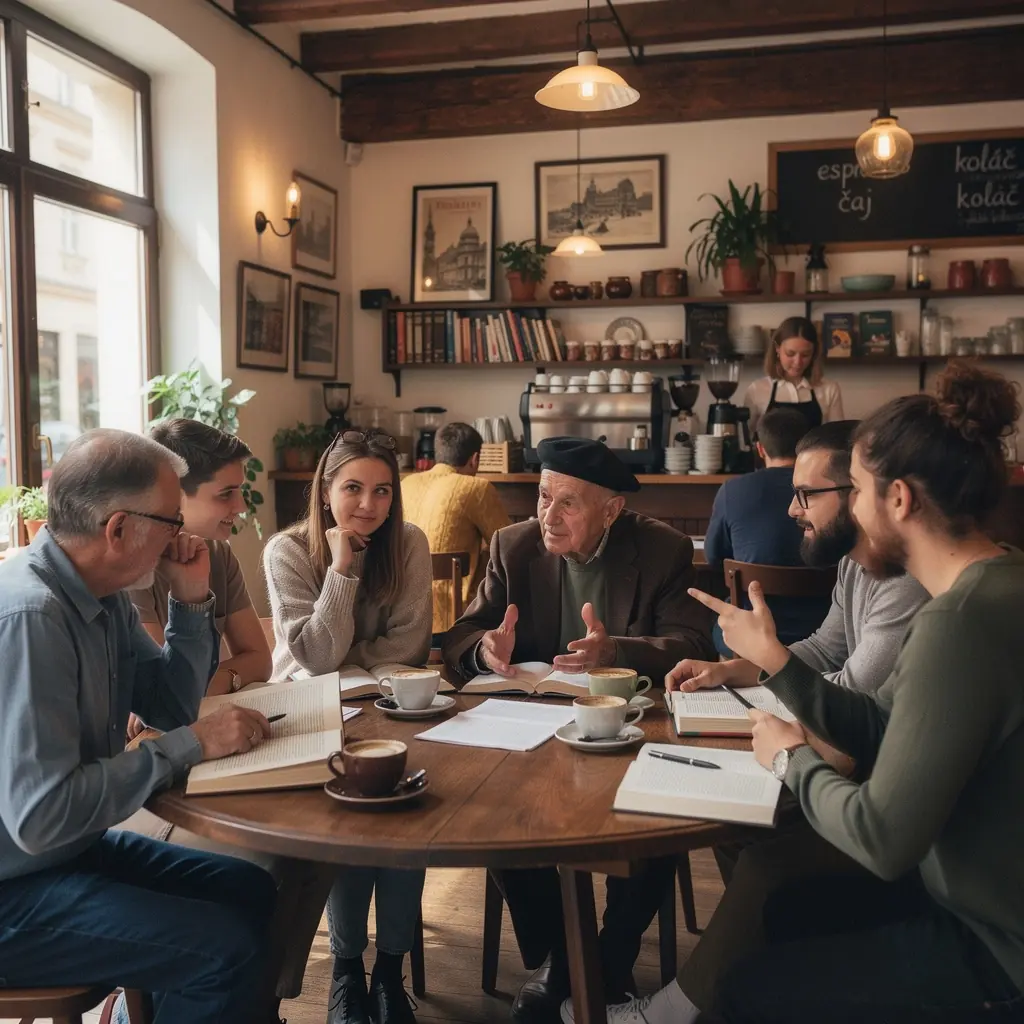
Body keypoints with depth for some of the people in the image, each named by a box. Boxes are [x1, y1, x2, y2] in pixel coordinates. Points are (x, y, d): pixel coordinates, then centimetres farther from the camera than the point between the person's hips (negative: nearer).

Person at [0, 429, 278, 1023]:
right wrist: (193, 745, -25)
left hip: (75, 846, 9)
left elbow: (172, 707, 10)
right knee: (225, 947, -18)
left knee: (250, 890, 11)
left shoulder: (105, 596, 1)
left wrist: (192, 601, -3)